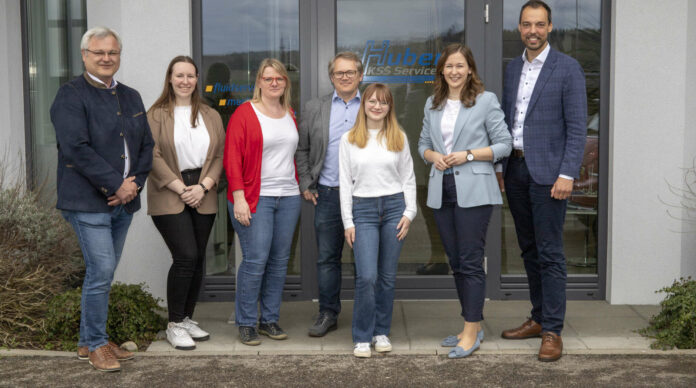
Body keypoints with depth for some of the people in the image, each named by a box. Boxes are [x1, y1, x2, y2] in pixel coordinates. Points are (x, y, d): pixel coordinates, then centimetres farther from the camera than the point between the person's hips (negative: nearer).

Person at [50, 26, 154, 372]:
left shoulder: (130, 97, 16)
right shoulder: (71, 96, -6)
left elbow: (146, 146, 14)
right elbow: (77, 148, -16)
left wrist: (134, 184, -3)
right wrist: (116, 185, -17)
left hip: (123, 200, 7)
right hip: (87, 200, -7)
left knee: (103, 272, 12)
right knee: (101, 270, -8)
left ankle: (89, 341, 24)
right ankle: (94, 345, 8)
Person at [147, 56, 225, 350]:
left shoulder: (210, 116, 12)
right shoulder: (157, 115, 0)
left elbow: (219, 155, 8)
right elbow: (153, 156, -8)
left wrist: (203, 186, -7)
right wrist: (180, 188, -13)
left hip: (203, 197, 4)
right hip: (169, 197, -4)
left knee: (198, 259, 6)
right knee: (186, 256, -14)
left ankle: (187, 318, 21)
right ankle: (174, 325, 0)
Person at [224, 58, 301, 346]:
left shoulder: (289, 115, 15)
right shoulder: (245, 113, -3)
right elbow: (232, 158, -8)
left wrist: (300, 186, 14)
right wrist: (239, 198, -14)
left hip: (288, 196, 6)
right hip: (255, 197, -6)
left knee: (280, 260, 7)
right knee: (255, 260, -7)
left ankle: (270, 319, 18)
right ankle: (246, 323, 6)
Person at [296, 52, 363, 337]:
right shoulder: (314, 109, 10)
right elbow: (302, 149, 12)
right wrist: (306, 185, 3)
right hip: (328, 195, 2)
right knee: (327, 257, 7)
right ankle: (328, 314, 19)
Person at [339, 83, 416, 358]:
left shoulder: (399, 138, 8)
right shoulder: (349, 139, 4)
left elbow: (408, 178, 11)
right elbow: (345, 182, 3)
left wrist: (409, 212, 1)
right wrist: (348, 222, -1)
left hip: (394, 206, 2)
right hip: (363, 209, -2)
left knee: (387, 276, 6)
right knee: (366, 276, -11)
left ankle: (381, 332, 21)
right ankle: (362, 337, 3)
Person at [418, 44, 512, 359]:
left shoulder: (486, 100, -2)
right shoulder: (432, 104, 13)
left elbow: (504, 144, -3)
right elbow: (423, 143, 20)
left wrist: (468, 155, -14)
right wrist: (432, 155, -2)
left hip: (473, 191, -6)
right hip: (441, 191, 6)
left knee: (471, 261, -7)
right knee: (455, 261, 11)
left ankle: (471, 333, 1)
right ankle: (474, 326, 23)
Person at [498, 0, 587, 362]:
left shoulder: (568, 68, -5)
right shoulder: (513, 68, 13)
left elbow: (577, 126, -9)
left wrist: (567, 174, -16)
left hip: (547, 172, -6)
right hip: (516, 170, 6)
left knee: (550, 253, -5)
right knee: (529, 250, 13)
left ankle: (552, 331, 2)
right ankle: (538, 318, 24)